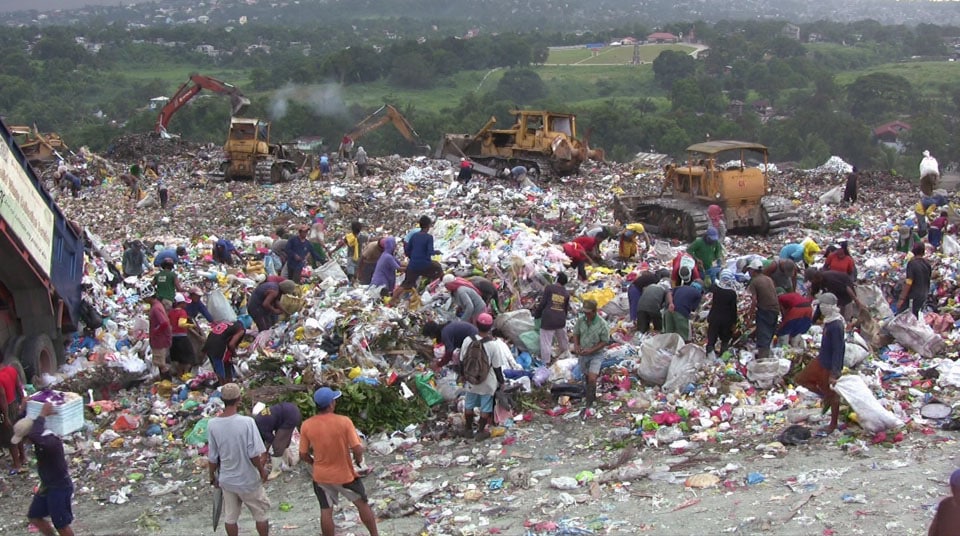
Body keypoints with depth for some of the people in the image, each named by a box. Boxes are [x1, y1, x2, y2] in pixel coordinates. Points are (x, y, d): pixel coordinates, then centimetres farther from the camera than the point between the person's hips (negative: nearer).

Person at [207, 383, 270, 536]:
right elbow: (253, 454, -19)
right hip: (248, 479, -3)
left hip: (227, 480, 3)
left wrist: (213, 477, 12)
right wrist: (262, 470, -2)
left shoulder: (212, 424, -12)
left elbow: (212, 458, -4)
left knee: (230, 517, 18)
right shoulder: (247, 422, -23)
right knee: (260, 514, 16)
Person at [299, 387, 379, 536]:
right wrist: (359, 460, 2)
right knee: (362, 504, 19)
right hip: (345, 474, -1)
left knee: (326, 512, 15)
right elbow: (357, 449, -20)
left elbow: (303, 455, -4)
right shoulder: (344, 421, -20)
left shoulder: (306, 425, -12)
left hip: (321, 476, 2)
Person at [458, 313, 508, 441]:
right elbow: (497, 367, -15)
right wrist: (501, 381, 1)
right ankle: (481, 431, 25)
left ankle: (468, 429, 34)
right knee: (485, 407, 15)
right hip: (488, 382, -3)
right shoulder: (494, 344, -22)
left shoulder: (468, 340, -14)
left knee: (469, 405, 21)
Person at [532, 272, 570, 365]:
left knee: (546, 341, 0)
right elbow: (567, 308, 14)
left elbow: (542, 303, -5)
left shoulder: (549, 288, -5)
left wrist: (536, 314, 7)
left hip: (548, 319, -5)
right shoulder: (566, 293, 6)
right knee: (563, 340, 24)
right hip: (561, 320, 5)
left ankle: (546, 363, -1)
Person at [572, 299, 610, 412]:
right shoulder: (581, 320, -10)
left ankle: (589, 404, -4)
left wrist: (590, 350, -22)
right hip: (582, 354, 5)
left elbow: (605, 342, -13)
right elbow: (576, 333, 6)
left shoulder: (602, 324, -21)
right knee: (587, 377, 18)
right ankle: (593, 396, 41)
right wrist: (576, 345, -12)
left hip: (596, 354, -4)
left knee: (592, 379, -15)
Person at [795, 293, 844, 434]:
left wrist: (834, 373, -24)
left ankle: (833, 424, 25)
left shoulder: (836, 326, -28)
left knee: (832, 394, 8)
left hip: (831, 366, -9)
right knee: (802, 379, 15)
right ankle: (825, 396, 28)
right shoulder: (828, 321, 1)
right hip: (821, 360, 9)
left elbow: (838, 350, -26)